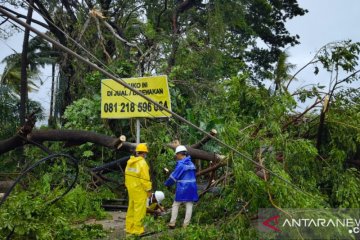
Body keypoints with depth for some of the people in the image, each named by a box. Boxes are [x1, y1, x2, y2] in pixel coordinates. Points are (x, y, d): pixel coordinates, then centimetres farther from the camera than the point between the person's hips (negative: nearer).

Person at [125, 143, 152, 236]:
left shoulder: (130, 162, 7)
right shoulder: (142, 163, -17)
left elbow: (128, 175, 10)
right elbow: (145, 178, -19)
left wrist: (129, 186, 18)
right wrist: (148, 190, -11)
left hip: (131, 188, 8)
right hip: (140, 190, -8)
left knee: (131, 208, 16)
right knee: (139, 209, -1)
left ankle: (129, 228, 23)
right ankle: (137, 229, 4)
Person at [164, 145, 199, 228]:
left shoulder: (181, 164, -14)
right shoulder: (191, 163, 8)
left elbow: (174, 176, -9)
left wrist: (167, 183, 4)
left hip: (182, 188, -5)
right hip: (191, 187, 6)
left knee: (175, 205, 9)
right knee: (189, 205, 5)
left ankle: (172, 223, 11)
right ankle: (186, 224, 7)